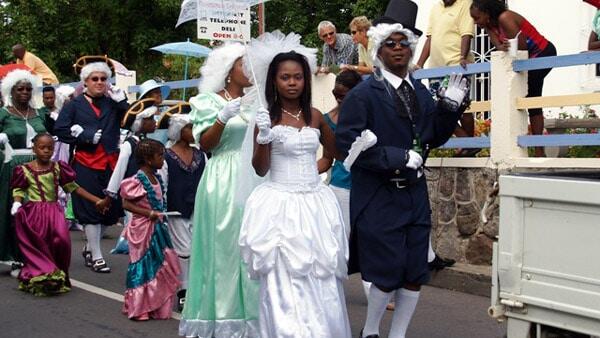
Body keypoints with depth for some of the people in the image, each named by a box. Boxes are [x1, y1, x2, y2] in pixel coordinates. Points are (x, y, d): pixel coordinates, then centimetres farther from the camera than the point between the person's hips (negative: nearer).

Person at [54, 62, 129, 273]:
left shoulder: (112, 103, 13)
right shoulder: (74, 105, 6)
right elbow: (60, 130, -3)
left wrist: (121, 102, -5)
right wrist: (86, 136, -9)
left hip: (110, 162, 3)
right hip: (86, 163, -3)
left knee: (110, 208, 5)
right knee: (90, 209, -1)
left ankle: (90, 247, 26)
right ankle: (96, 257, 7)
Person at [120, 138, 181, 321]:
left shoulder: (156, 178, 8)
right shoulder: (138, 181, -17)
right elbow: (126, 204, -19)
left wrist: (161, 214, 6)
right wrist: (149, 213, -22)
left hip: (157, 227, 8)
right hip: (143, 229, -8)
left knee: (159, 266, 11)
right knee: (143, 266, 0)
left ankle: (157, 307, 21)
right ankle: (138, 308, 11)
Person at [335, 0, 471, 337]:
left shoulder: (420, 91, 9)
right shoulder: (363, 94, -10)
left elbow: (433, 137, 13)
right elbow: (349, 143, -19)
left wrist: (451, 106, -2)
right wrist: (400, 158, -20)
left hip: (416, 195, 6)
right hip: (379, 198, -6)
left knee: (415, 276, 9)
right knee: (388, 274, 0)